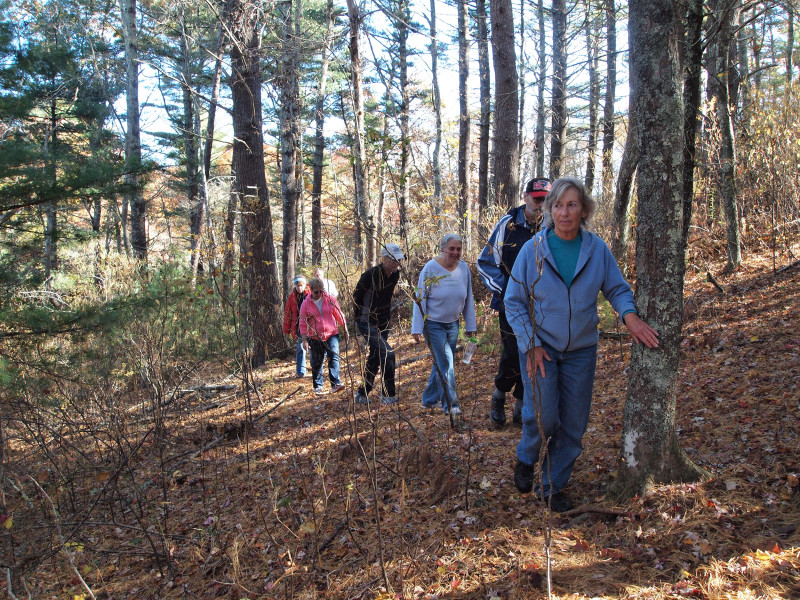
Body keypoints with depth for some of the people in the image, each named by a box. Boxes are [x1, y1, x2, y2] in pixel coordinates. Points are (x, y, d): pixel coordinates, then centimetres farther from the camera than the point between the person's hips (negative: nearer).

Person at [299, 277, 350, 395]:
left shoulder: (330, 299, 0)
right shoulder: (306, 304, -2)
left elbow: (339, 316, 7)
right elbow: (303, 323, 1)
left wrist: (345, 331, 10)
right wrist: (304, 340, -4)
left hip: (331, 334, 0)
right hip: (315, 338, 0)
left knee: (334, 358, -12)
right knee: (317, 363, 7)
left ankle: (335, 384, -13)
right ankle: (318, 386, 20)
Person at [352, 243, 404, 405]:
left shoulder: (395, 275, 1)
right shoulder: (370, 275, -21)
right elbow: (356, 296, -9)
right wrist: (360, 317, 0)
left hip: (383, 323, 8)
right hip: (367, 323, -8)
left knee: (375, 358, 13)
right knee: (387, 354, -17)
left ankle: (362, 394, 27)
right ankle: (388, 395, -5)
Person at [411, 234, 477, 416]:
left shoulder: (464, 269, -1)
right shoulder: (430, 268, -13)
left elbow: (468, 299, 8)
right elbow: (420, 299, -11)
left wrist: (470, 326, 9)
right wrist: (417, 328, -13)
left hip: (453, 324, 5)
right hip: (433, 324, -5)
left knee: (442, 362, 11)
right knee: (445, 363, -11)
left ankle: (429, 400, 26)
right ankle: (450, 405, -5)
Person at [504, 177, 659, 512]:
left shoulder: (597, 250, -4)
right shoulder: (533, 249, -9)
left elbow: (617, 289, 5)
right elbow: (514, 302, -4)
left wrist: (629, 315, -18)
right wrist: (531, 345, -13)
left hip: (580, 351, 3)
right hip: (539, 347, -2)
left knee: (573, 425, 6)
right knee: (542, 416, -16)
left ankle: (552, 487, 24)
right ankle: (526, 459, 17)